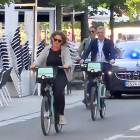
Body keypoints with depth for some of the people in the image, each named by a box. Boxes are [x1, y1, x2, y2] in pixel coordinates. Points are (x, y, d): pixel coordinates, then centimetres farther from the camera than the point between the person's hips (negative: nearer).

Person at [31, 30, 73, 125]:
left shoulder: (65, 50, 1)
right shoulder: (47, 50, 6)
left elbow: (68, 60, -12)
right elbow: (40, 58, -6)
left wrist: (67, 64, -37)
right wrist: (35, 64, -29)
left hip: (60, 75, -3)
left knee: (58, 92, -25)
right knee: (44, 91, -19)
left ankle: (61, 114, -6)